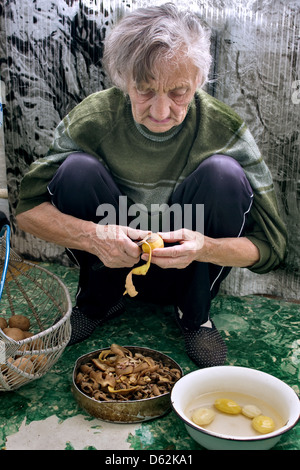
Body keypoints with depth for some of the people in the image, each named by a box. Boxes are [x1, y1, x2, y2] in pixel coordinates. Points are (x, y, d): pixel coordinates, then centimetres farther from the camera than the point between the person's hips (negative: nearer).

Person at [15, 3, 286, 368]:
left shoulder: (225, 130, -18)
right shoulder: (92, 118, -17)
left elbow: (270, 246, -15)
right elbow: (26, 208, -15)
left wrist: (205, 248, -37)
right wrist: (91, 235, -35)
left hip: (187, 268, 0)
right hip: (112, 263, 1)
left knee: (223, 173, -25)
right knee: (78, 170, -24)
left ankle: (195, 312, -4)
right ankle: (100, 298, 0)